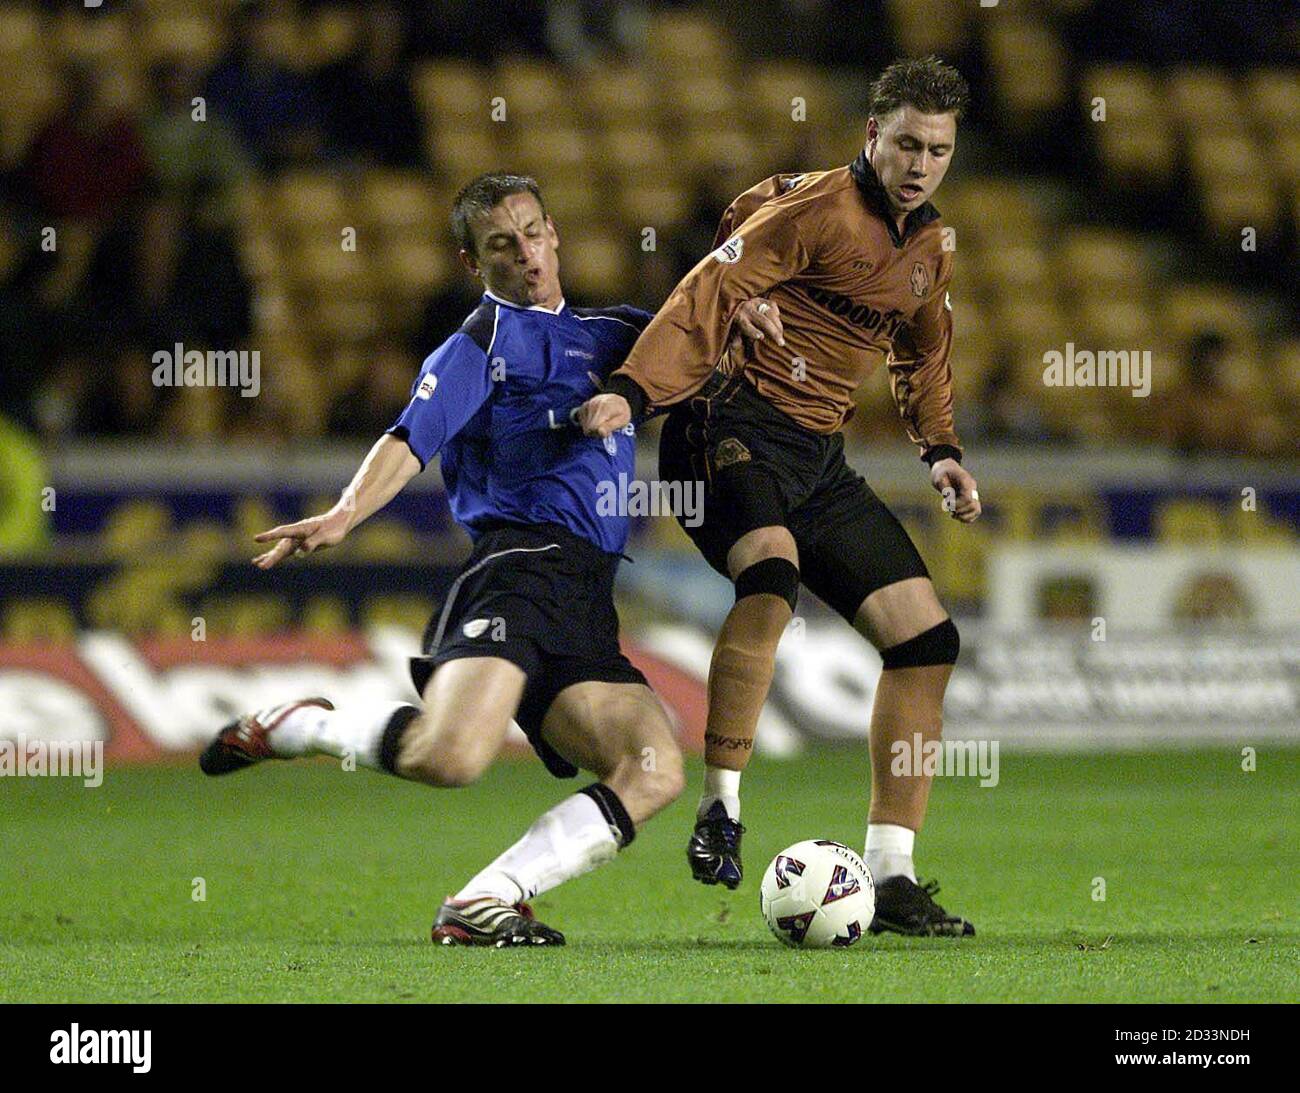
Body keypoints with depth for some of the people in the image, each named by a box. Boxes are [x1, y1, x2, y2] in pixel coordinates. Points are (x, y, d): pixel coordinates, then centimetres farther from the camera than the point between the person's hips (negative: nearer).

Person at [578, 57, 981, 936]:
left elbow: (924, 360, 34)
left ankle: (891, 877, 6)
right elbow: (708, 296, -17)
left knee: (927, 640, 0)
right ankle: (720, 811, -30)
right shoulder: (817, 210, -9)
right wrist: (633, 391, -30)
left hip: (820, 455, 8)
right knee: (771, 573, -37)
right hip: (735, 425, -8)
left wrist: (940, 450, 19)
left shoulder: (931, 251, 16)